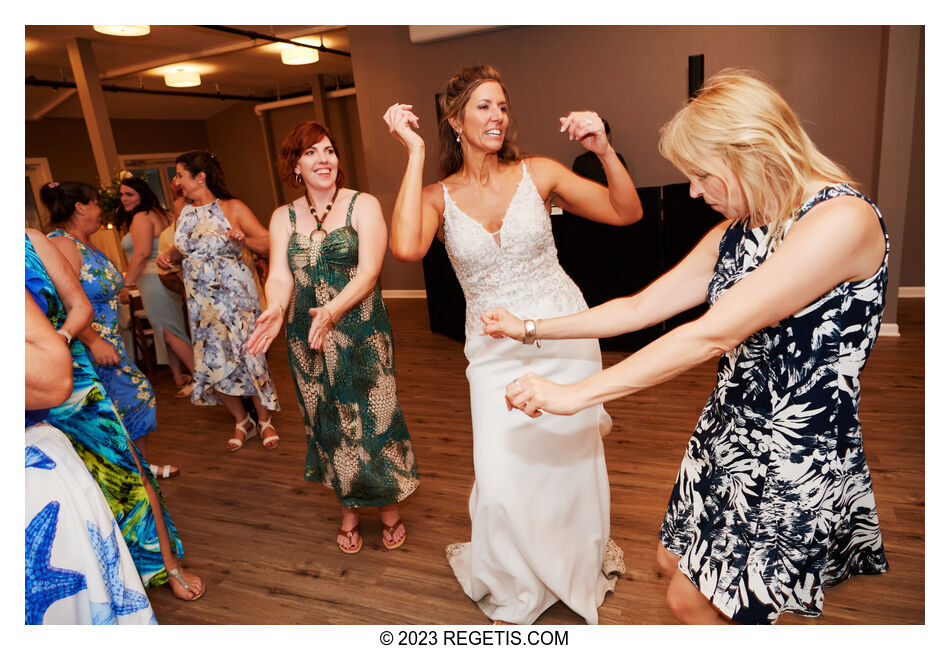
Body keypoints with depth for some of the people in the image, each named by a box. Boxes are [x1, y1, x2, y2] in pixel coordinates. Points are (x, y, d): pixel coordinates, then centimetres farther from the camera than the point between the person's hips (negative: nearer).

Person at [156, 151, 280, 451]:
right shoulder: (183, 213, 10)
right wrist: (167, 256, 3)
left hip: (235, 296, -5)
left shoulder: (232, 208, -6)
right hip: (201, 301, 5)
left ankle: (265, 421, 17)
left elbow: (268, 242, -12)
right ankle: (242, 422, 25)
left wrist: (244, 240, -30)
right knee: (211, 363, 5)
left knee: (248, 356, -3)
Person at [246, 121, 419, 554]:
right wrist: (275, 309, -25)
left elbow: (368, 271, -13)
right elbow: (279, 275, -3)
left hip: (362, 334, -3)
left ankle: (389, 507, 25)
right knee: (330, 423, 12)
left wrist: (332, 310, -29)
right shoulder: (283, 218, 8)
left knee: (372, 419, 2)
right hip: (307, 338, 3)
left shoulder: (363, 205, -3)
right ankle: (349, 510, 32)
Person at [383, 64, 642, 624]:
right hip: (495, 351, 0)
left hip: (565, 336, 1)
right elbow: (406, 247, -26)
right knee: (503, 478, -3)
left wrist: (605, 150, -20)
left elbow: (627, 213, -4)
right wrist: (415, 154, -19)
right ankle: (515, 591, 30)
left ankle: (581, 565, 46)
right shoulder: (438, 196, -3)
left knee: (571, 460, 13)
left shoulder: (537, 173, -4)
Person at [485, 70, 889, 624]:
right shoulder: (737, 231, 4)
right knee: (674, 562, 19)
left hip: (799, 459, -8)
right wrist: (530, 329, 7)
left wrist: (578, 393, -26)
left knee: (693, 599, 6)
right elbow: (640, 308, 6)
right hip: (729, 433, 8)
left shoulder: (843, 219, -22)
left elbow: (713, 335, -29)